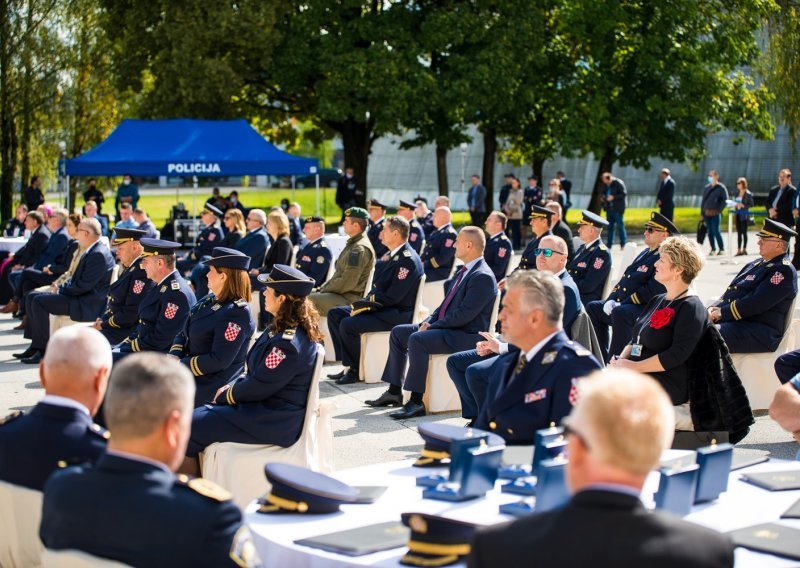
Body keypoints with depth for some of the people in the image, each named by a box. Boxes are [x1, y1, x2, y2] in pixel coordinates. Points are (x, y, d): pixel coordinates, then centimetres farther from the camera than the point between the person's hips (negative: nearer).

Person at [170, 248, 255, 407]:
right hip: (188, 376, 9)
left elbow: (218, 360, -23)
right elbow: (183, 335, 13)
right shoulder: (208, 301, 12)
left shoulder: (237, 313, -18)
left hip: (210, 387, -9)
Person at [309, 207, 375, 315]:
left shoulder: (360, 249, -18)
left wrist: (323, 290, -12)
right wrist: (322, 288, 9)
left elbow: (347, 283, -22)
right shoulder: (353, 244, 17)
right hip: (341, 294, 11)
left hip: (348, 299, -11)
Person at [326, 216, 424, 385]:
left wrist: (365, 303, -15)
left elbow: (392, 297, -23)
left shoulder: (407, 260, -19)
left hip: (396, 314, -11)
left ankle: (354, 370, -6)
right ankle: (347, 363, 6)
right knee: (334, 314, 6)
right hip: (380, 307, 11)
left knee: (348, 325, -25)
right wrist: (364, 302, -1)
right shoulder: (395, 255, 13)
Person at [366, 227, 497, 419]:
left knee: (417, 339, -31)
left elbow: (463, 315, -23)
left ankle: (416, 402, -28)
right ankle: (394, 392, 11)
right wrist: (428, 322, 2)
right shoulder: (464, 271, 15)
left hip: (466, 335, -11)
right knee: (398, 332, 8)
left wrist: (432, 326, -17)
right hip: (447, 326, 11)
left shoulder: (483, 277, -18)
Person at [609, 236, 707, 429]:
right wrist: (621, 359, -1)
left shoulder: (691, 307, -8)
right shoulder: (657, 301, 19)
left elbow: (677, 355, -18)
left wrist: (634, 366, -17)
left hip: (667, 385, -9)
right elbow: (635, 340, 20)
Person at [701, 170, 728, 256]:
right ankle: (713, 249, 11)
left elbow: (725, 200, -5)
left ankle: (722, 249, -1)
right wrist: (702, 212, 12)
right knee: (710, 232, 5)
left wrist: (719, 210, -11)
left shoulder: (721, 188, -1)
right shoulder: (707, 188, 15)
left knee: (716, 231, -10)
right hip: (707, 213, 5)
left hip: (715, 213, -5)